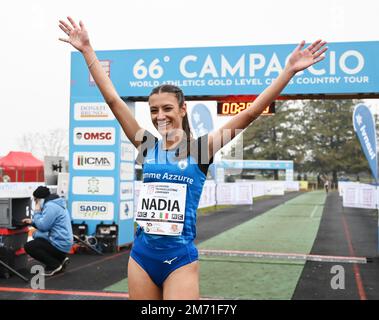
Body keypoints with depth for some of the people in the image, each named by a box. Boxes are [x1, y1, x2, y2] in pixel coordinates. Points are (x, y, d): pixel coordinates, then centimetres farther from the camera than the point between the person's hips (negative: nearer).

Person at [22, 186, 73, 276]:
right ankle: (60, 259, 16)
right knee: (35, 241, 30)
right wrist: (32, 221, 12)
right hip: (62, 242, 11)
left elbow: (43, 226, -19)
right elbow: (46, 224, 24)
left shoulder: (51, 206, -17)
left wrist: (37, 212, -5)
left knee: (28, 246, -10)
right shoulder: (53, 204, 17)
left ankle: (55, 265, -5)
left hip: (59, 244, -11)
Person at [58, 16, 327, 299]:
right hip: (141, 255, 3)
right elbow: (113, 99, 2)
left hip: (180, 258, -3)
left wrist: (289, 70, -12)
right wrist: (87, 50, 1)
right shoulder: (147, 147, 4)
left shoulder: (200, 148, -3)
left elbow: (251, 112, -8)